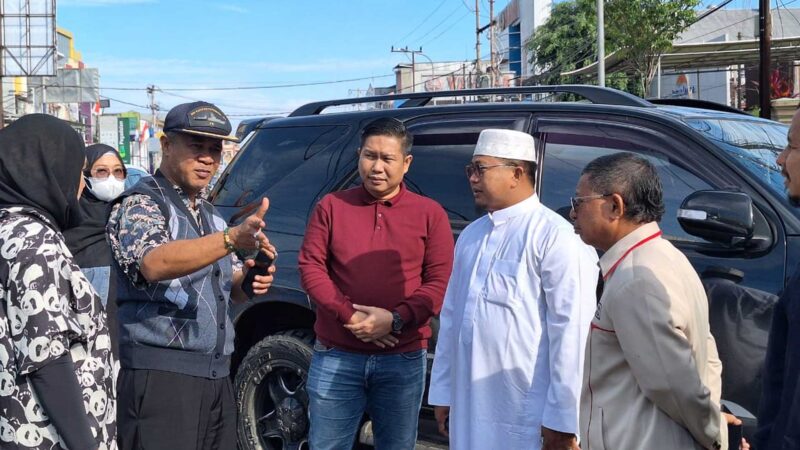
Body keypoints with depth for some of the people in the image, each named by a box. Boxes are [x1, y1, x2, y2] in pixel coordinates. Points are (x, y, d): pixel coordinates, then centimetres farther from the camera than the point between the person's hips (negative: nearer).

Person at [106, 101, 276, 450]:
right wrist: (233, 239, -41)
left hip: (216, 375, 8)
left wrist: (249, 281, -2)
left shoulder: (210, 215, 16)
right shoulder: (139, 204, -8)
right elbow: (154, 264, -29)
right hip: (160, 375, -7)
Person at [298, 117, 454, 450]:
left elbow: (440, 281, -3)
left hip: (403, 360, 0)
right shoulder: (332, 206, 6)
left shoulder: (430, 214, 3)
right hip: (336, 357, 1)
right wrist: (350, 316, -14)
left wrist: (395, 319, -17)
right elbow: (310, 267, -1)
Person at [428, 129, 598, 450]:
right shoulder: (471, 235, 13)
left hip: (525, 416, -7)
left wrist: (561, 419, -17)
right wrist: (443, 391, 14)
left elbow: (571, 330, -17)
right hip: (468, 408, 7)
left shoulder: (554, 236, -13)